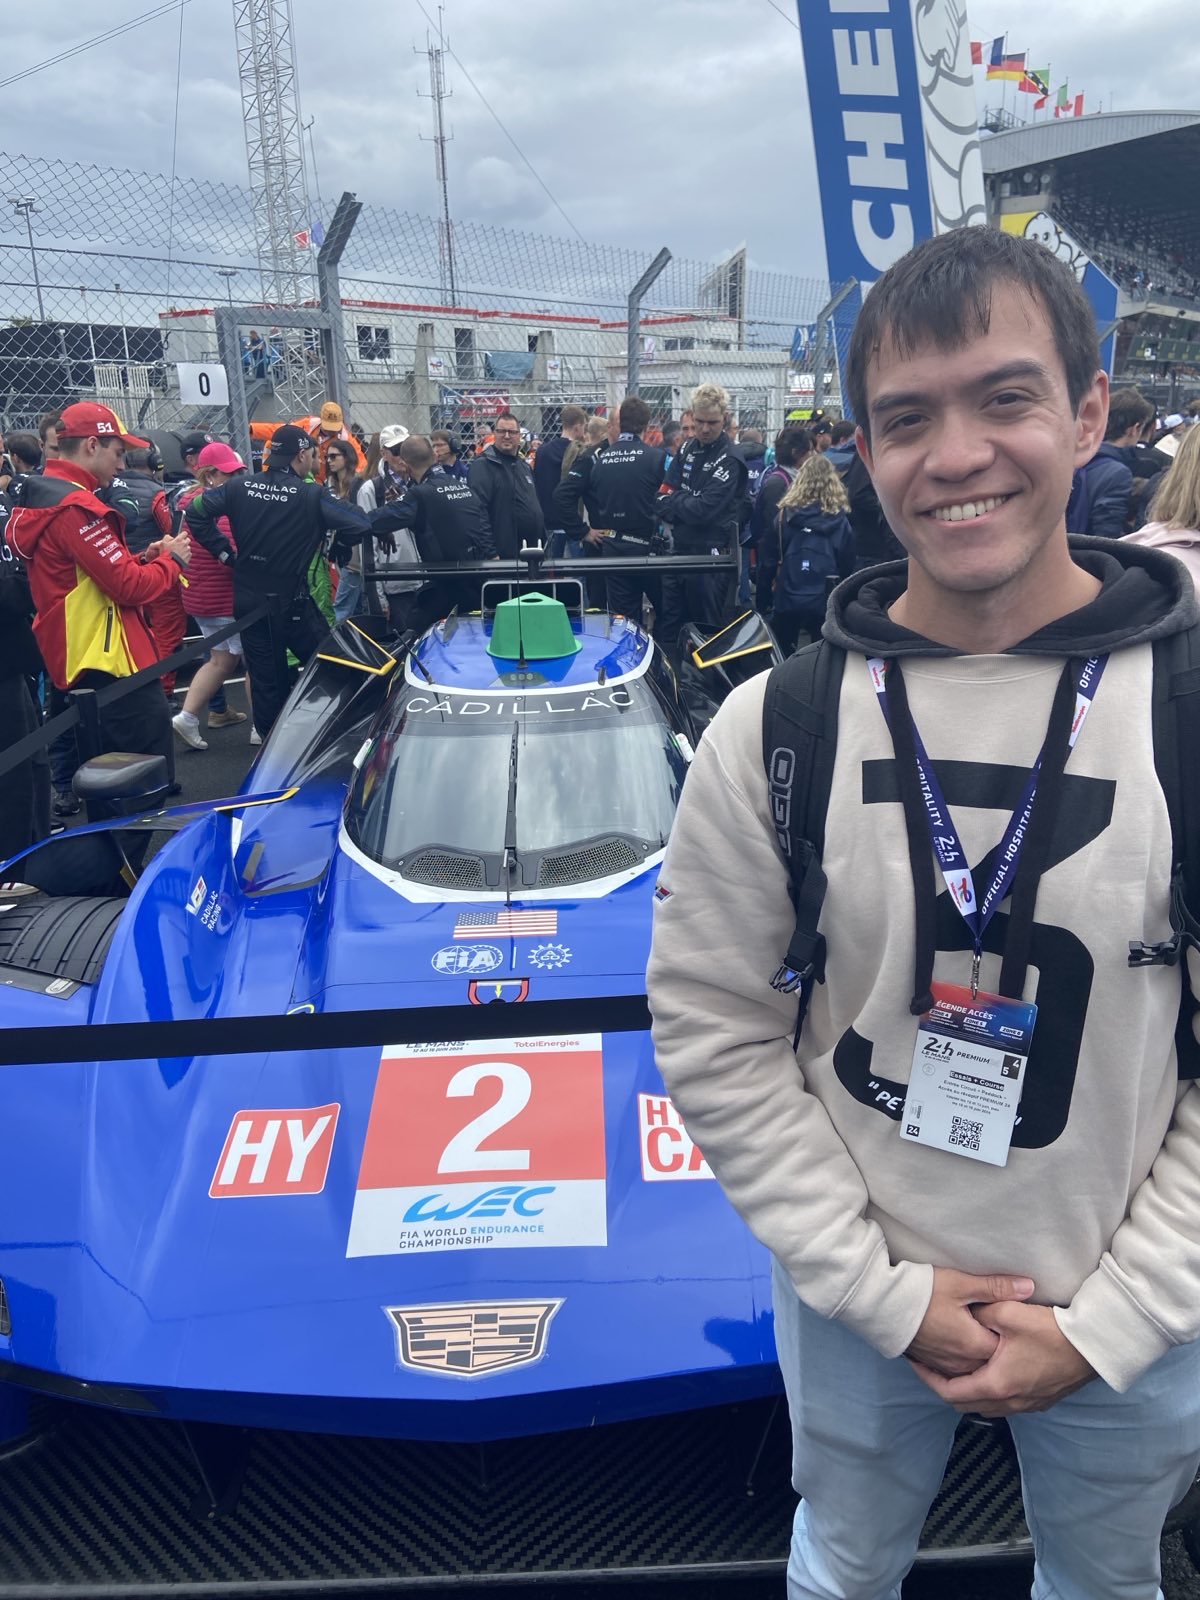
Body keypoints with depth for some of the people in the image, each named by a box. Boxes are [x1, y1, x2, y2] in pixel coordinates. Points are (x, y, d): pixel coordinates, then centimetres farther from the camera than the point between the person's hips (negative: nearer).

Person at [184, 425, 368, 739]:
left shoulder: (239, 487, 1)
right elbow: (358, 526, -17)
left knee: (265, 678, 11)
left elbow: (195, 512, 5)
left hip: (248, 601, 5)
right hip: (291, 601, -5)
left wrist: (225, 553, 7)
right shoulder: (312, 495, -13)